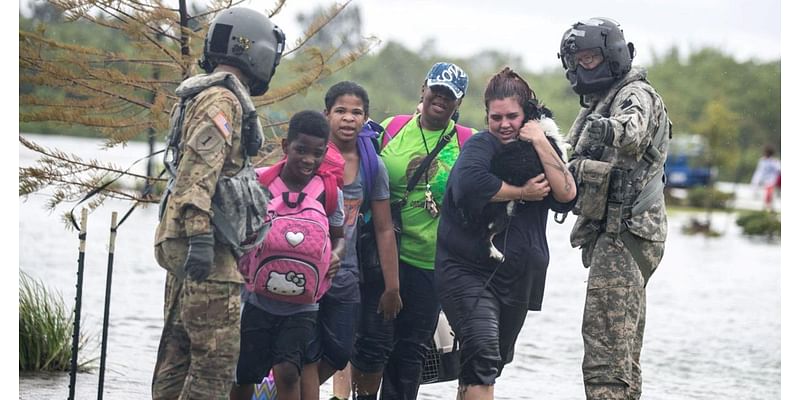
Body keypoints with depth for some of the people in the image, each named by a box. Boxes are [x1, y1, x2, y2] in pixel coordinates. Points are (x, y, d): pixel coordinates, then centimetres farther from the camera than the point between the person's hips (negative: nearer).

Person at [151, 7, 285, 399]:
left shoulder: (201, 96, 21)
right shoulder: (223, 99, -11)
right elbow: (200, 171, -22)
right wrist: (200, 235, -27)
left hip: (183, 244, 11)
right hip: (205, 247, -11)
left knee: (178, 350, 13)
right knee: (217, 353, -10)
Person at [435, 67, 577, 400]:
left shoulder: (541, 148, 8)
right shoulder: (480, 146, -8)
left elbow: (567, 195, -7)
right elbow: (471, 183, -30)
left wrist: (541, 143, -13)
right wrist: (523, 192, -17)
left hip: (517, 279, 7)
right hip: (469, 272, -7)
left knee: (495, 360, 18)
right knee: (484, 355, -24)